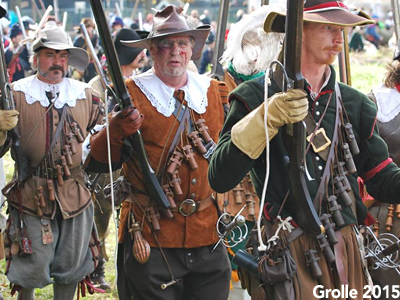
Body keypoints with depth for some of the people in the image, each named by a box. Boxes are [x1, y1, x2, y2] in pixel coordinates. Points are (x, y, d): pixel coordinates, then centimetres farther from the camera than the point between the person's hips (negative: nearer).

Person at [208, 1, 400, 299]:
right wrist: (266, 119, -24)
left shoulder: (354, 103, 12)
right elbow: (219, 179, -13)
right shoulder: (256, 97, -4)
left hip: (347, 251, 5)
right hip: (290, 257, -5)